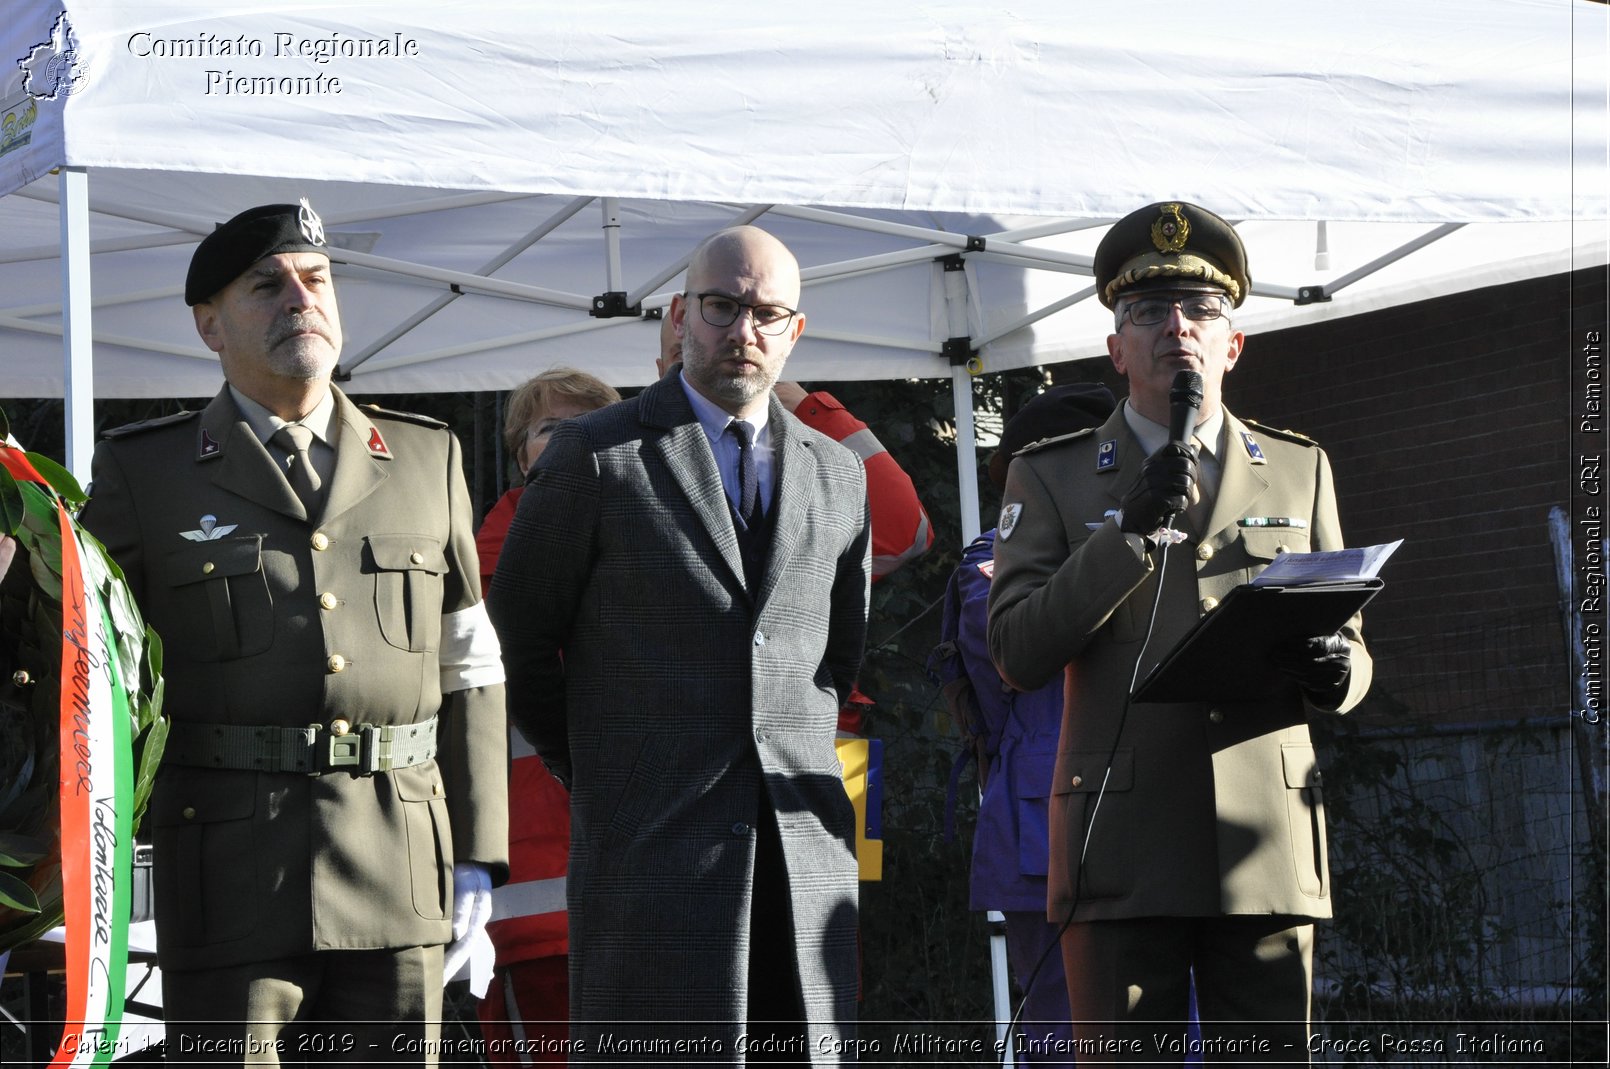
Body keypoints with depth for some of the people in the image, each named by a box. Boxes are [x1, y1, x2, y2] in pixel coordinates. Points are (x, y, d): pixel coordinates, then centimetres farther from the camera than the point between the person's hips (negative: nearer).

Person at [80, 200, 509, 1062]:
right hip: (229, 882, -3)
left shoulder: (424, 460, 12)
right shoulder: (143, 473, 4)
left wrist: (476, 853, 7)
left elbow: (467, 668, 12)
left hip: (397, 881, 3)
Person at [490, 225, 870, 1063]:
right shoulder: (597, 457, 1)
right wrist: (598, 779, 8)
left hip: (805, 851, 4)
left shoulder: (838, 476, 15)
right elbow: (517, 641, 5)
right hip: (651, 850, -4)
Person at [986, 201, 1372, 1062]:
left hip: (1268, 852, 2)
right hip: (1121, 854, -2)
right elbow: (1015, 654, -2)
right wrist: (1131, 530, -12)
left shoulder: (1300, 471, 16)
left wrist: (1331, 674, -9)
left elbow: (1349, 644, 16)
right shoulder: (1052, 478, 9)